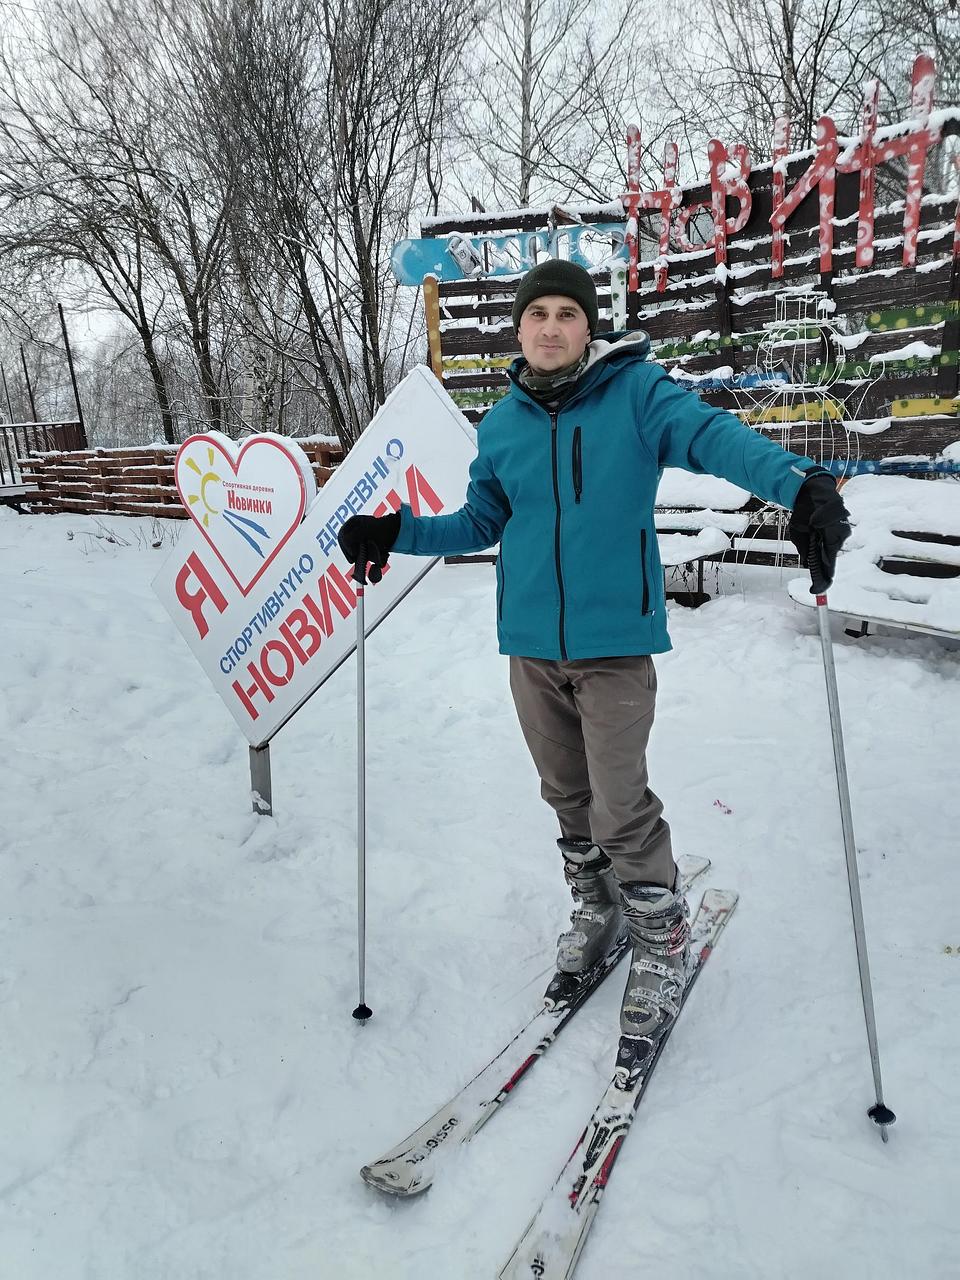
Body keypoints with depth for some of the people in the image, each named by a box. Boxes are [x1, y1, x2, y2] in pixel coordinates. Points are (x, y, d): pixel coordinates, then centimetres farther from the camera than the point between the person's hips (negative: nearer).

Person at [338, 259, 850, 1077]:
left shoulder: (636, 392, -4)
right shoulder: (502, 424, 10)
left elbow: (713, 435, -19)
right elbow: (481, 523, 17)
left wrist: (800, 483, -37)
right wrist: (397, 534, 5)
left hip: (614, 642, -5)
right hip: (532, 645, 5)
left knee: (622, 809, -4)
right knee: (568, 798, 17)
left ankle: (663, 951, 19)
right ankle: (596, 918, 39)